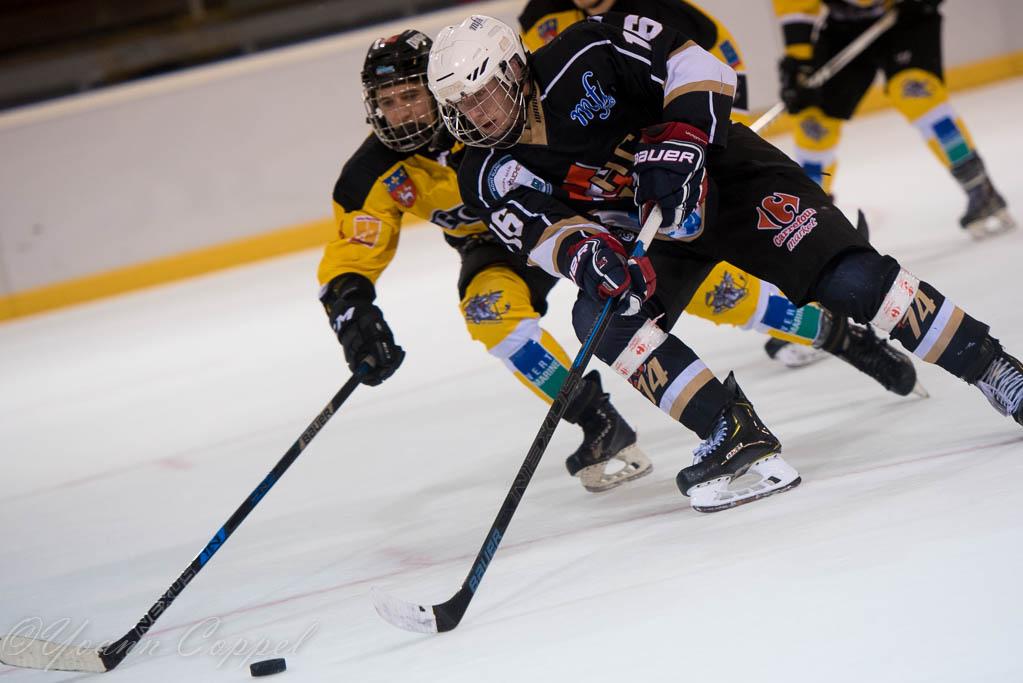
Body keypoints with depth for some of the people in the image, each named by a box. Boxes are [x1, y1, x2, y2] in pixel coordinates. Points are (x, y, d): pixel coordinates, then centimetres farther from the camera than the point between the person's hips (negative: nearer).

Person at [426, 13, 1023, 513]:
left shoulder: (586, 56, -20)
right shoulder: (492, 176, -10)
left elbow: (694, 65, -20)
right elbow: (546, 228, -23)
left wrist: (679, 140, -34)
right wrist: (586, 254, -44)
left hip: (721, 174, -4)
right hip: (653, 236, 4)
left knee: (847, 277, -20)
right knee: (601, 319, -23)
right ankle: (737, 436, -24)